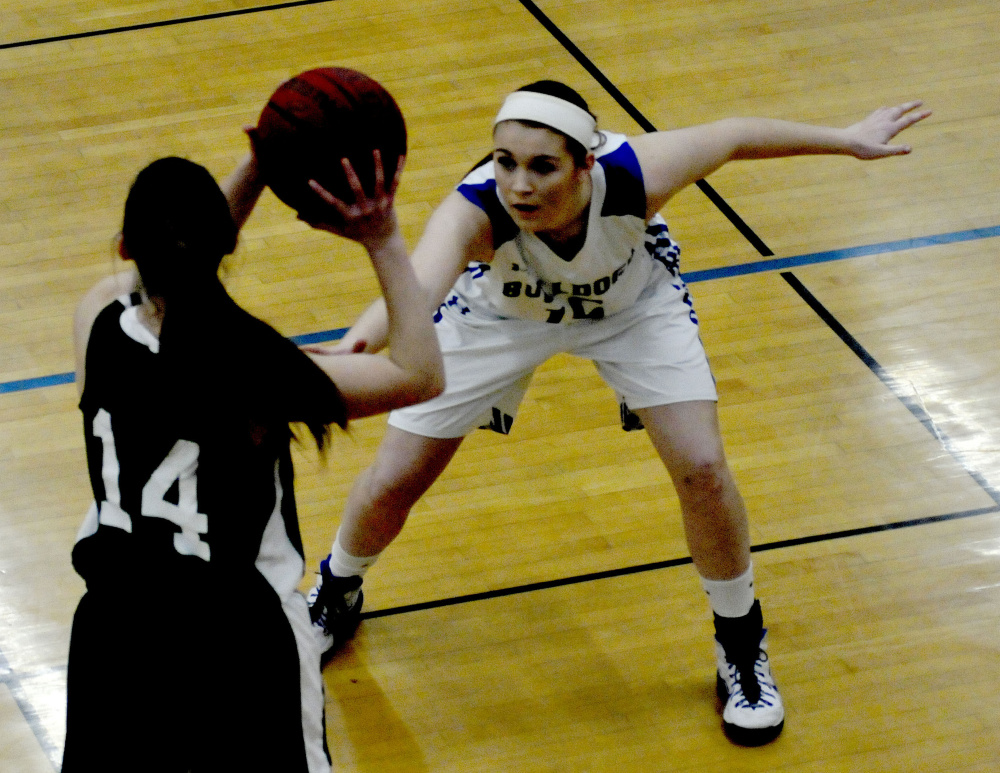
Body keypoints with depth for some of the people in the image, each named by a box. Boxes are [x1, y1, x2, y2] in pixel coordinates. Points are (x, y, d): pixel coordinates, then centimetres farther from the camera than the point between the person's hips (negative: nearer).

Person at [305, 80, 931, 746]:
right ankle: (337, 592, 37)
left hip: (633, 300, 1)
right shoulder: (473, 211, -44)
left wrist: (848, 139, -6)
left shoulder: (634, 177, -39)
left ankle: (742, 646, 17)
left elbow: (732, 137, -20)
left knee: (702, 468, -10)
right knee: (391, 484, 1)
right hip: (500, 312, 0)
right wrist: (358, 342, -87)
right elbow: (418, 284, -65)